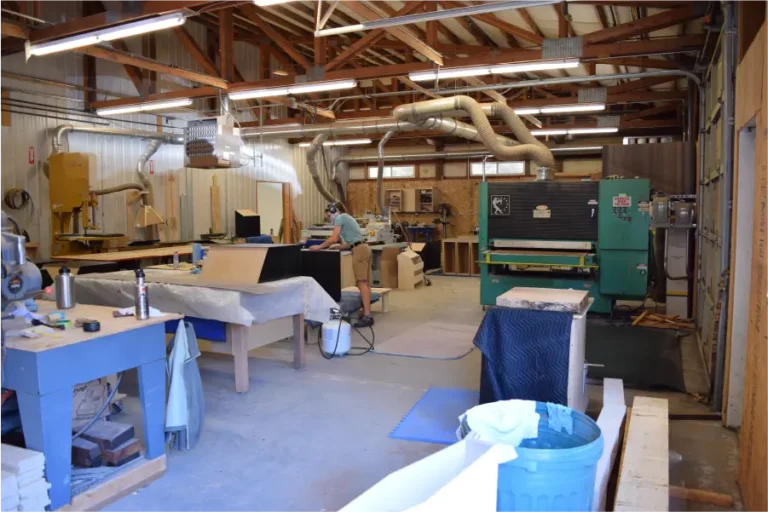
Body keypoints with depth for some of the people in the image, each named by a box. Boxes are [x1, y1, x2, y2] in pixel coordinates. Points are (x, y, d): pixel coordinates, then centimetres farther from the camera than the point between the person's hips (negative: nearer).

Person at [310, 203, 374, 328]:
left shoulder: (340, 217, -3)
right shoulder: (346, 218, 27)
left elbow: (333, 239, -11)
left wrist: (319, 247, -1)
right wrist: (335, 246, 22)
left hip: (359, 250, -10)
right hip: (363, 248, 10)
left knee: (362, 282, -13)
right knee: (365, 282, 8)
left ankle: (367, 316, -16)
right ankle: (366, 312, 11)